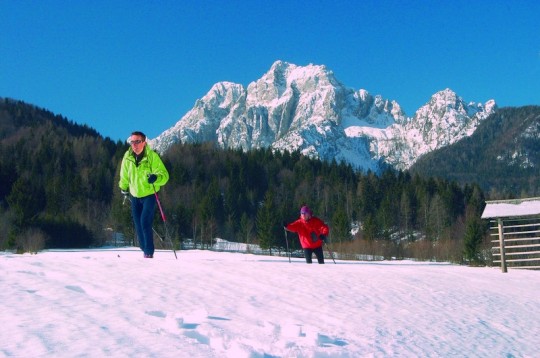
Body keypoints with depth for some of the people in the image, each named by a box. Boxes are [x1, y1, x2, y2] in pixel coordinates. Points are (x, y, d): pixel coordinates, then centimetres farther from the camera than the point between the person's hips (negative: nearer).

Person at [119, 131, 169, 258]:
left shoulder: (152, 156, -17)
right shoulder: (128, 157, -4)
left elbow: (164, 174, -19)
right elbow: (124, 176, 14)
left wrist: (156, 178, -39)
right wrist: (124, 188, 25)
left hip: (149, 194, -5)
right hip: (135, 196, 5)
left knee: (145, 222, -15)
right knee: (138, 224, 8)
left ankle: (149, 252, -5)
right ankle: (145, 249, 23)